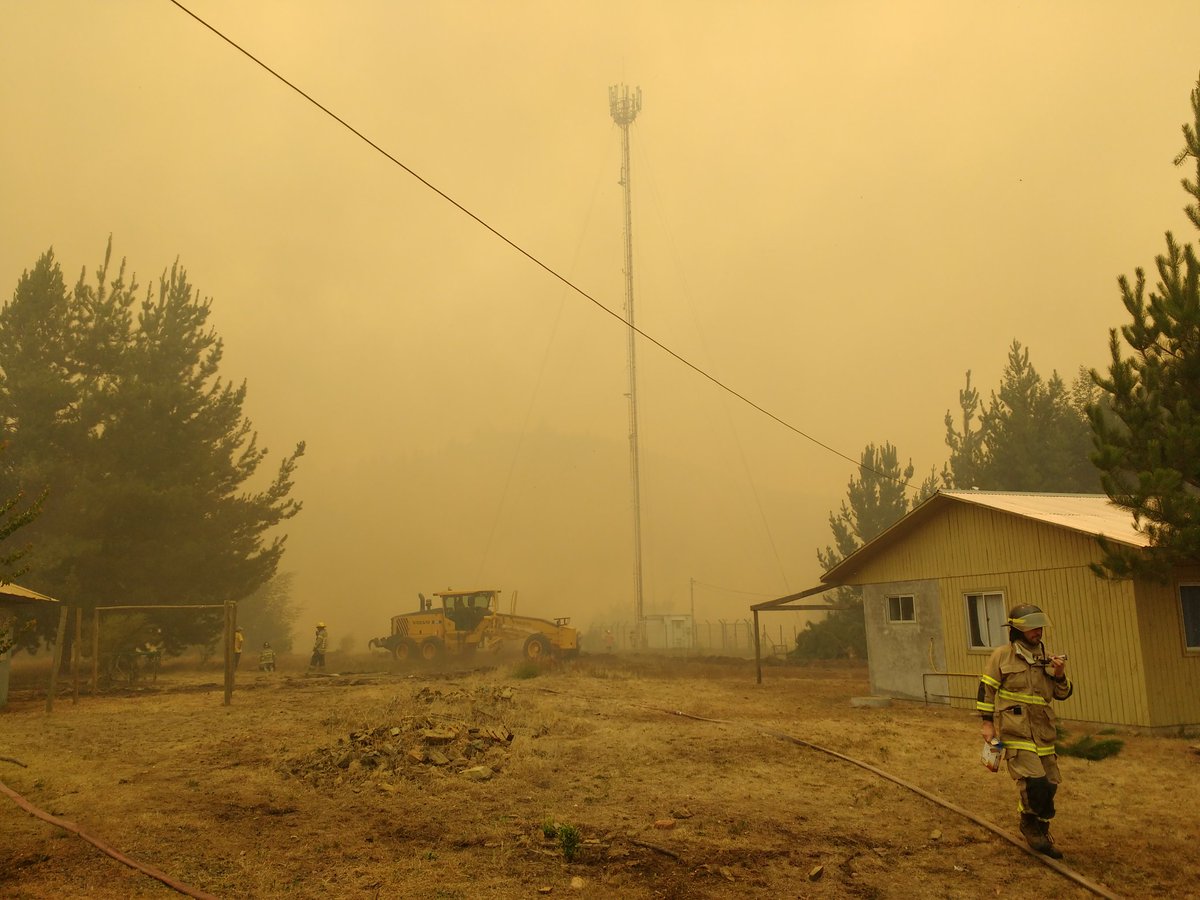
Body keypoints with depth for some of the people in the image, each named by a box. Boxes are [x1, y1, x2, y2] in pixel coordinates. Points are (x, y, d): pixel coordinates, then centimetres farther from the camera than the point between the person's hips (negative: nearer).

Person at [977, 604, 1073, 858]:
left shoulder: (1045, 659, 10)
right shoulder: (1002, 656, -5)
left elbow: (1063, 693, 13)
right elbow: (986, 689, -3)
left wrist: (1059, 675, -7)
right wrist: (987, 722, -6)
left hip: (1043, 732, 6)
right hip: (1015, 731, -6)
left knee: (1049, 785, 9)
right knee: (1034, 781, -17)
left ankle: (1041, 835, 28)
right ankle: (1029, 824, 8)